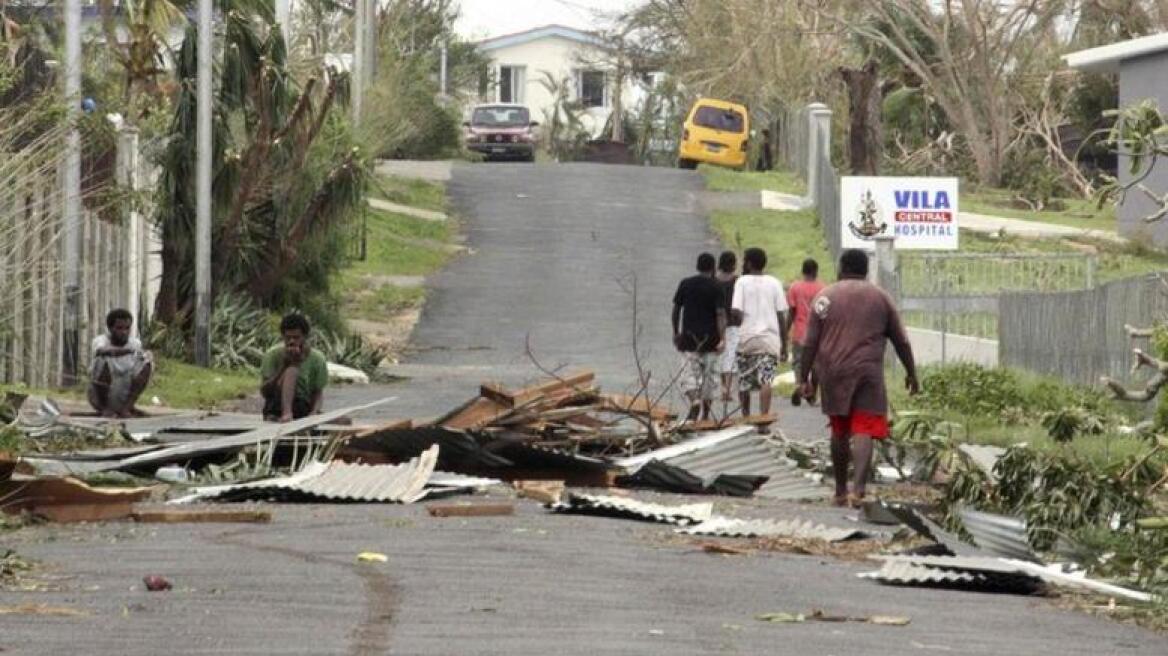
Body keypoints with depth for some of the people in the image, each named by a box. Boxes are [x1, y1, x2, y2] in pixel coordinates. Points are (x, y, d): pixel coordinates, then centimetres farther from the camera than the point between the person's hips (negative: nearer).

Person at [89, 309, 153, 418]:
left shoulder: (135, 343, 1)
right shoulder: (100, 340, -11)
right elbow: (100, 351, -36)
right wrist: (123, 351, -48)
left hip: (125, 398, 3)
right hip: (99, 396, -3)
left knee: (147, 360, -13)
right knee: (103, 359, -28)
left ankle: (127, 407, -14)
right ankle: (104, 407, -15)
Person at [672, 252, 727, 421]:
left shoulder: (685, 284, 2)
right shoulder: (715, 287, -6)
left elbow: (676, 309, 6)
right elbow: (720, 313, -13)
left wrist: (676, 332, 16)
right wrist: (722, 338, -16)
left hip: (689, 336, 1)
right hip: (710, 337, -1)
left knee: (690, 371, 2)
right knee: (710, 373, 10)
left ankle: (694, 399, -26)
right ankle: (706, 414, 13)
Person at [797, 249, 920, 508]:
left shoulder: (825, 297, 6)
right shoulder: (881, 298, 8)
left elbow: (810, 343, 1)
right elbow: (901, 341, 10)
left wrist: (804, 378, 4)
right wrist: (911, 374, 19)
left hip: (833, 373, 1)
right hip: (868, 373, -1)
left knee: (839, 431, 15)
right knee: (863, 431, -7)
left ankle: (840, 490, 23)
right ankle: (858, 488, -24)